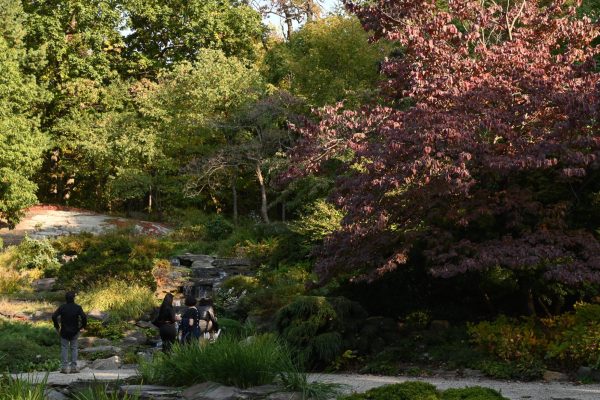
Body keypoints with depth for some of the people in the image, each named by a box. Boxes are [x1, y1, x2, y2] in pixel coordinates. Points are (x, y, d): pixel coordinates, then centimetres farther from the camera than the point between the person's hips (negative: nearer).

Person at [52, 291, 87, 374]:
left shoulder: (62, 307, -6)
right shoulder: (78, 307, -8)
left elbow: (54, 316, -12)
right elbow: (84, 317, -17)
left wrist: (57, 326, 2)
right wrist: (83, 326, 0)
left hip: (64, 332, 0)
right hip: (74, 332, 0)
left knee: (64, 348, 7)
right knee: (74, 348, 8)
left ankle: (65, 367, 1)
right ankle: (74, 367, 4)